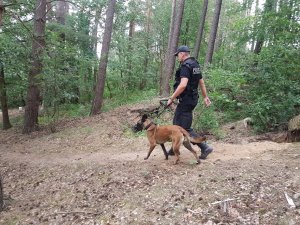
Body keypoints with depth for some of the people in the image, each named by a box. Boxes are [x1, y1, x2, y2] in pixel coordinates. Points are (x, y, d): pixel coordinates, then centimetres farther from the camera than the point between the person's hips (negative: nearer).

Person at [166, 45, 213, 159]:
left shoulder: (185, 66, -18)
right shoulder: (195, 65, 13)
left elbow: (183, 85, -30)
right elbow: (201, 82, 19)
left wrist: (171, 98, -22)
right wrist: (205, 97, 25)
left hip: (186, 100, -10)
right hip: (192, 98, 10)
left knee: (185, 128, -4)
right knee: (177, 123, 18)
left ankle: (205, 147, -1)